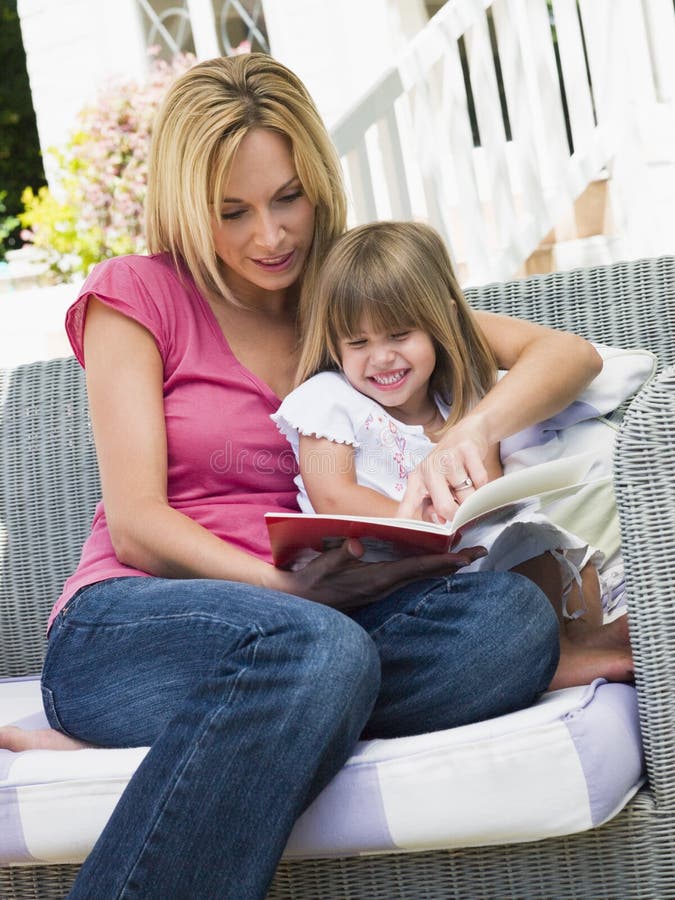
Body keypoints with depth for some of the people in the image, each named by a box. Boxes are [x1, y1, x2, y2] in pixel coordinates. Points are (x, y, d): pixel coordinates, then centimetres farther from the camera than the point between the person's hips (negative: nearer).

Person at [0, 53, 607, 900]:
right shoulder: (137, 294, 8)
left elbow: (568, 352, 9)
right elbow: (137, 526, -3)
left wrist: (473, 429, -15)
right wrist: (289, 588, -20)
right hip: (129, 628, -4)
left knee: (511, 612, -29)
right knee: (321, 649, -39)